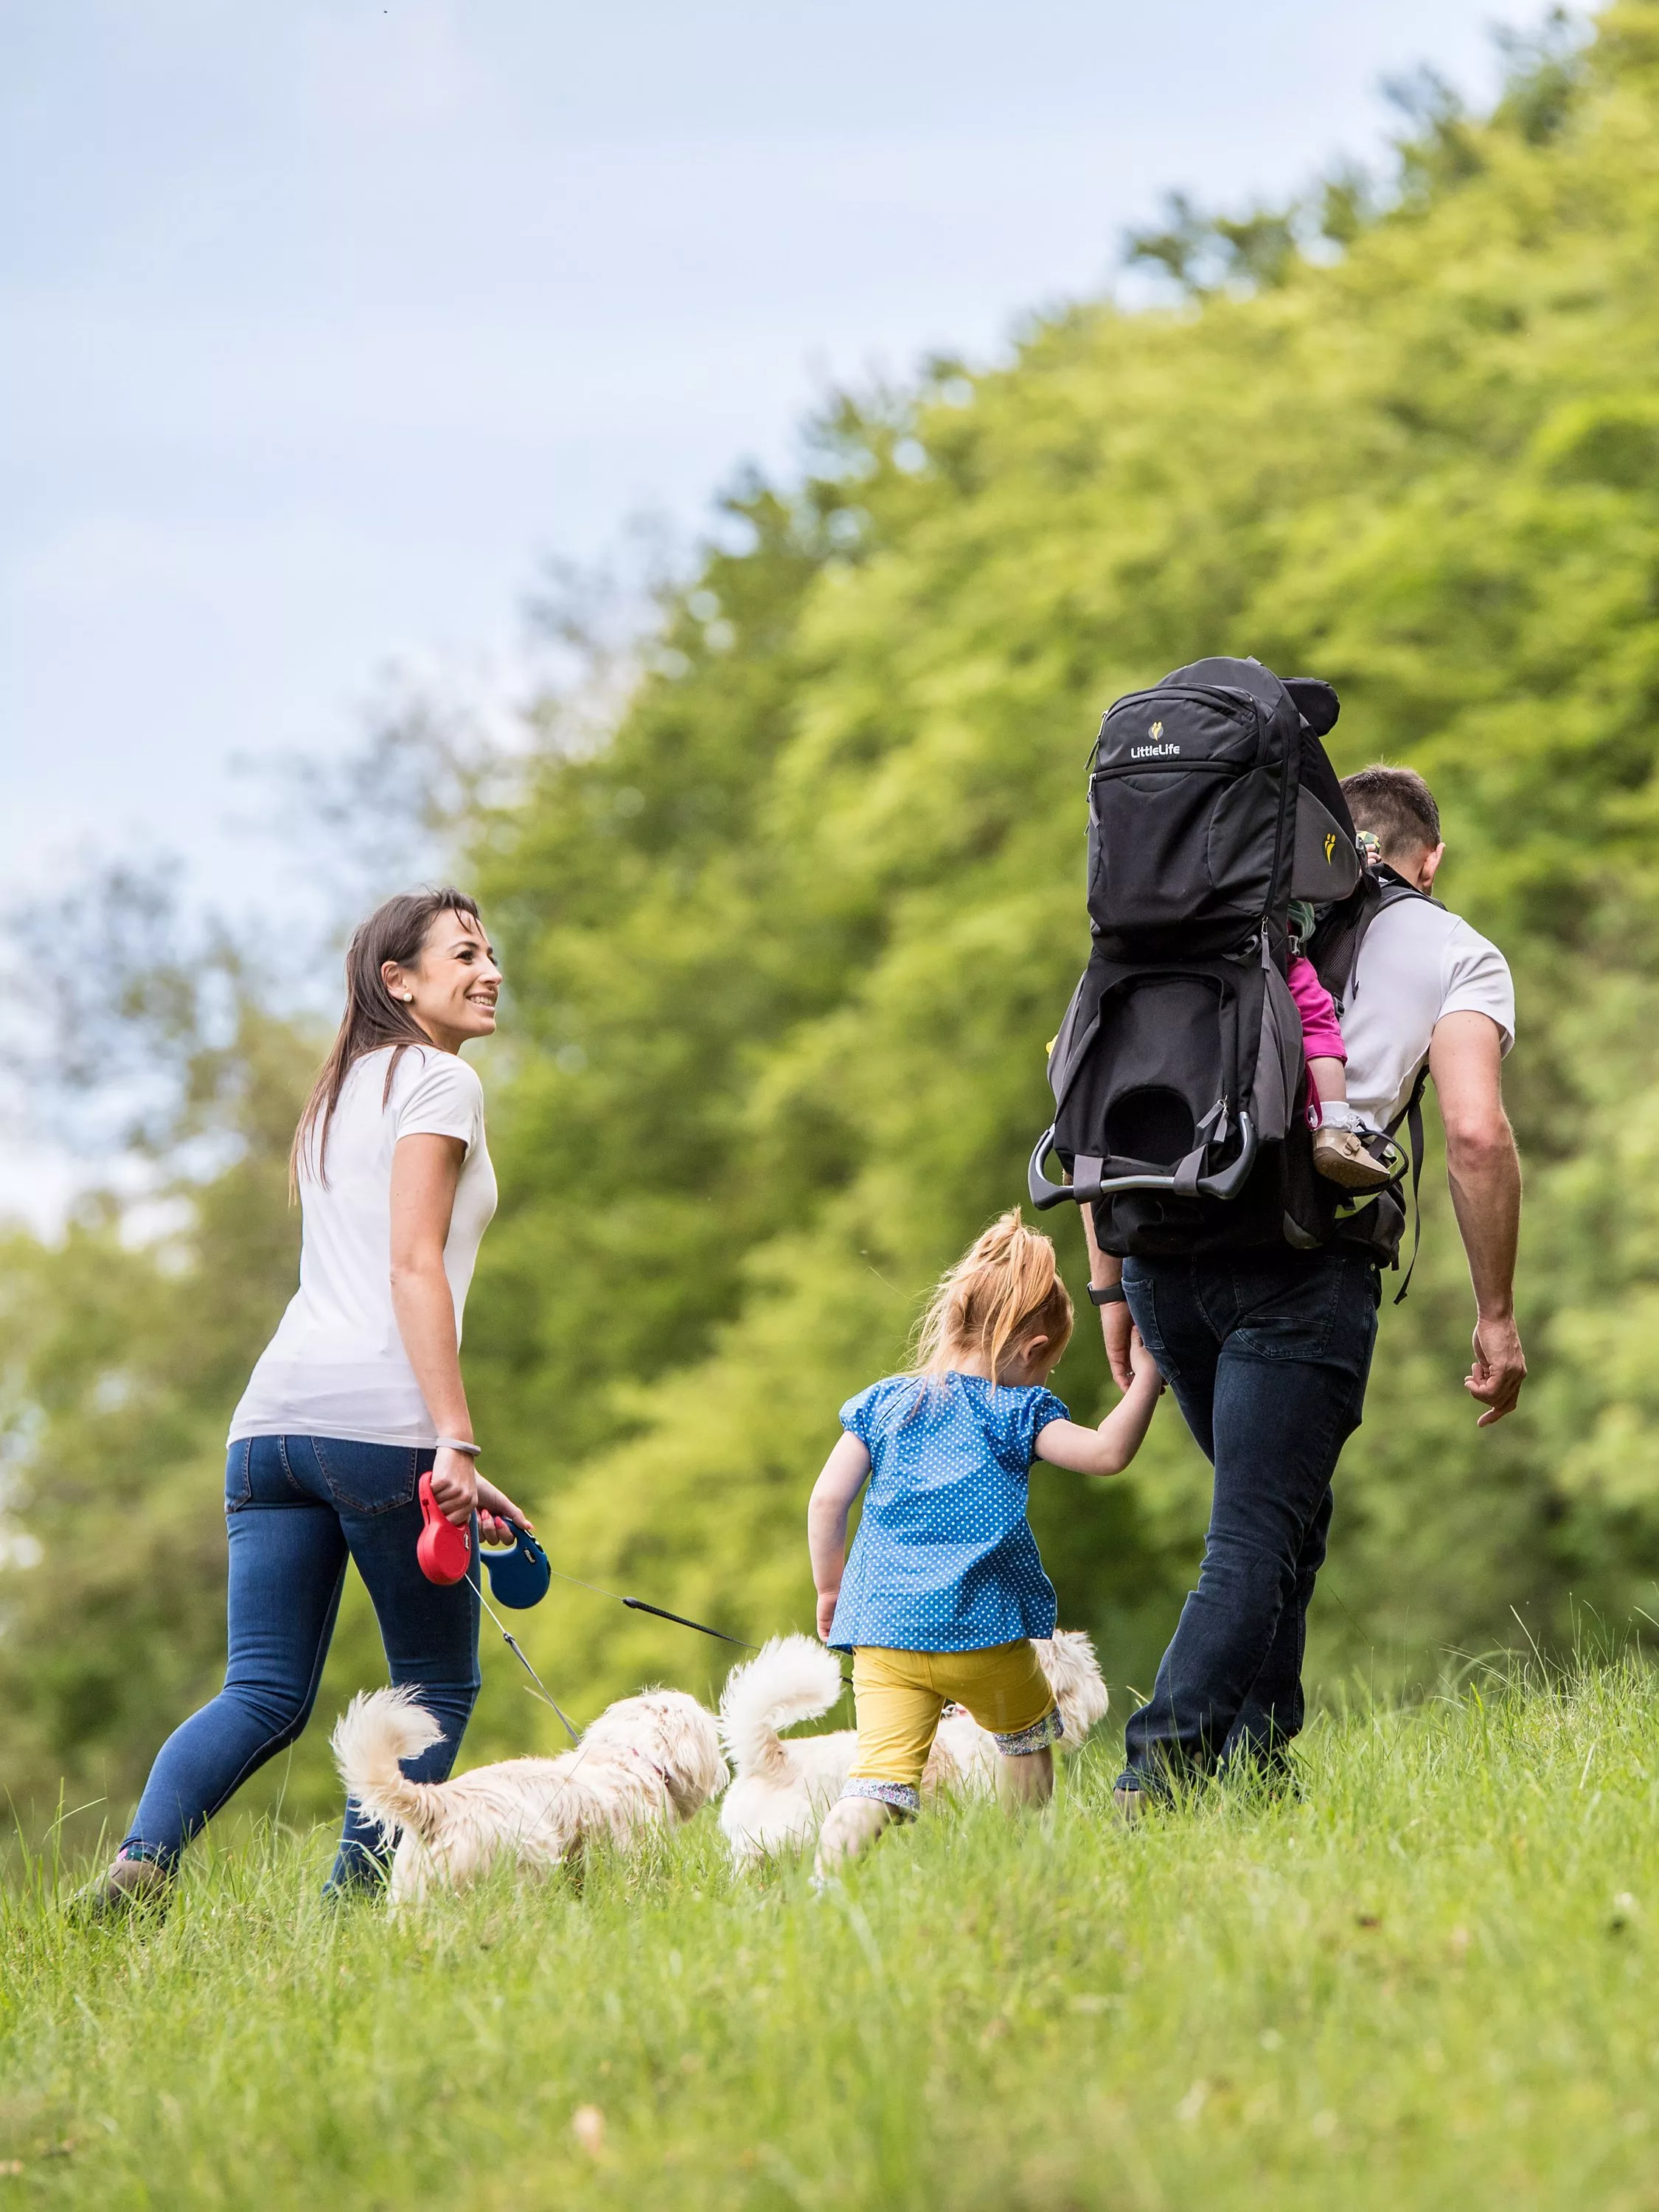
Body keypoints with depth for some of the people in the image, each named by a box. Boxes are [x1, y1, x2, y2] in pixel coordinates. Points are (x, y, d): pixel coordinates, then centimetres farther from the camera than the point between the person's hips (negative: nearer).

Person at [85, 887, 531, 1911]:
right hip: (379, 1418, -7)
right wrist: (455, 1443, -16)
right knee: (439, 1684, 7)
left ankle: (144, 1858, -20)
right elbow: (412, 1266, -11)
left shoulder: (341, 1095, 27)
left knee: (265, 1693, 2)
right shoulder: (439, 1081, 1)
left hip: (275, 1412, 7)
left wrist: (443, 1450, 28)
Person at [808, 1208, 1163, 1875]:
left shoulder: (883, 1403, 13)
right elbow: (1107, 1452, -8)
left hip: (882, 1629, 2)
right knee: (1029, 1734, 26)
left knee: (883, 1779, -9)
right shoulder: (1018, 1413, 2)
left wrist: (830, 1589, 21)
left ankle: (829, 1872, -31)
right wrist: (1146, 1377, 3)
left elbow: (827, 1501, 9)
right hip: (980, 1630, -2)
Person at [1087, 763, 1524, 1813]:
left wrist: (1111, 1286, 22)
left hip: (1163, 1252, 5)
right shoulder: (1457, 952, 13)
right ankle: (1160, 1774, -19)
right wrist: (1497, 1316, 3)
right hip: (1302, 1266, -5)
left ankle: (1259, 1764, 20)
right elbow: (1477, 1133, -3)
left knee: (1283, 1518, 22)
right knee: (1255, 1546, -4)